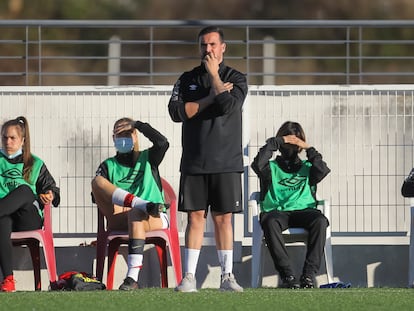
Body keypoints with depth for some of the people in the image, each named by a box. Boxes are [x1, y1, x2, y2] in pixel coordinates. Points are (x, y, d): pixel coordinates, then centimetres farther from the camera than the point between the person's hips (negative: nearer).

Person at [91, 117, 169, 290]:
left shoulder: (147, 158, 19)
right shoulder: (109, 166, 21)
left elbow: (162, 143, -4)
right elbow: (97, 198, 7)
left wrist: (137, 125, 2)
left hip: (154, 219, -2)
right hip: (119, 221, 2)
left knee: (136, 214, -41)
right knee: (98, 181, -18)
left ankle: (133, 277, -51)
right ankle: (143, 204, -41)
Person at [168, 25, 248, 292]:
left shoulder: (236, 79, 4)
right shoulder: (187, 80, 11)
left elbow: (227, 105, -16)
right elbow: (176, 112, -4)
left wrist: (214, 74, -6)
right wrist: (211, 97, -9)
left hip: (226, 162, -1)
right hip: (194, 162, 1)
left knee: (223, 218, 0)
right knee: (195, 217, -1)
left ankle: (227, 276, 4)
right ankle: (189, 277, -1)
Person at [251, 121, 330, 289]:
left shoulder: (307, 168, 26)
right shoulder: (272, 167, 22)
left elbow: (323, 171, 5)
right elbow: (258, 164, -1)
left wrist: (309, 149, 8)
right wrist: (274, 143, 5)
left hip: (303, 210, 1)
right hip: (276, 211, -1)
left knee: (320, 220, -34)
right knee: (270, 222, -39)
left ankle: (309, 273, -36)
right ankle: (287, 274, -41)